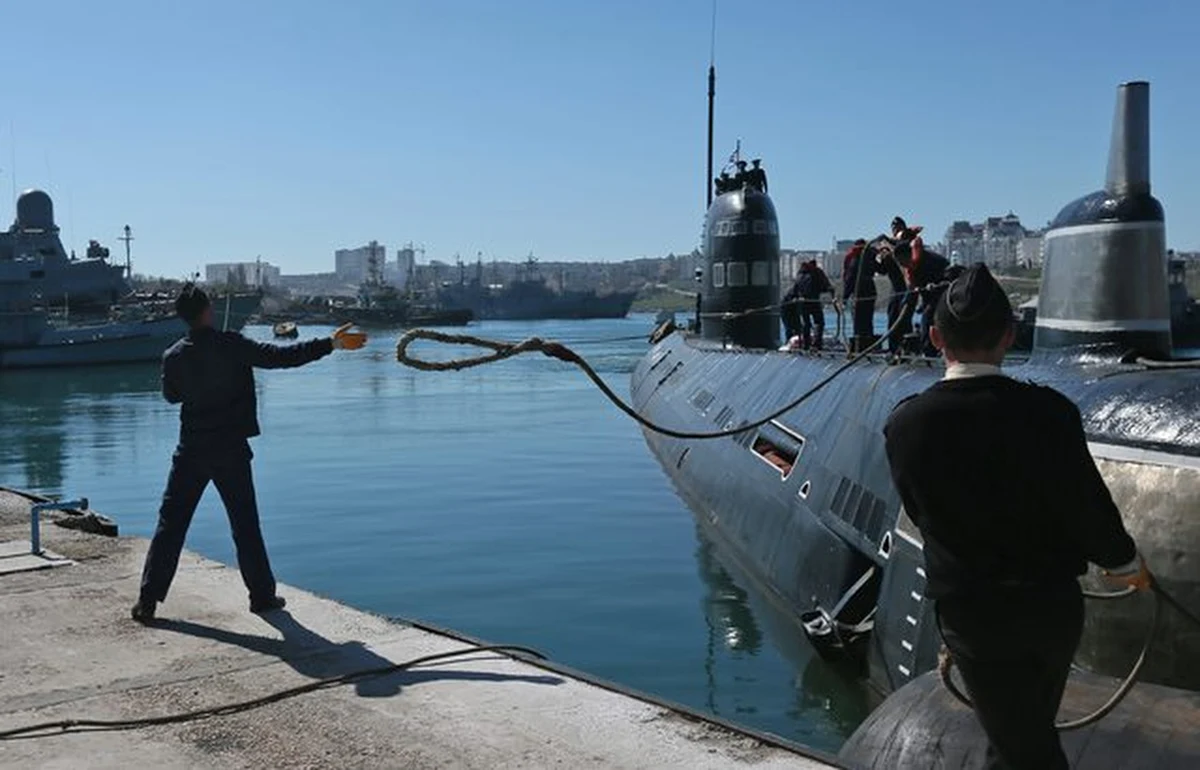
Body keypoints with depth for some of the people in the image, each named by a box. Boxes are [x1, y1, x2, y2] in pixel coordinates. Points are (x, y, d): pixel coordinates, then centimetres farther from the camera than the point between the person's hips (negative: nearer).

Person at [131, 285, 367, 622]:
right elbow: (280, 357, -15)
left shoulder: (173, 356, -2)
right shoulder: (232, 346, -12)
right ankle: (262, 595, 15)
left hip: (191, 451, 2)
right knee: (245, 524, 8)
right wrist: (331, 344, -12)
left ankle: (147, 601, 7)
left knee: (170, 523, 7)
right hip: (230, 451, -2)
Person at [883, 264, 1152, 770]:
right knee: (1032, 729, 26)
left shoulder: (904, 424, -16)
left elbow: (918, 513, -2)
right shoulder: (1049, 411, -20)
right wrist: (1125, 562, 10)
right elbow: (1086, 503, -12)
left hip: (971, 612, -1)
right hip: (1053, 602, 1)